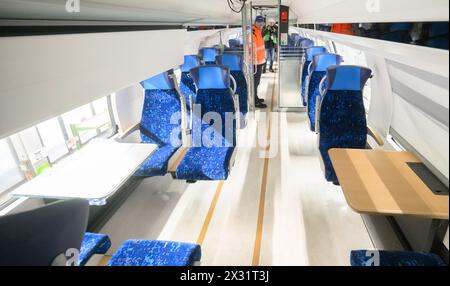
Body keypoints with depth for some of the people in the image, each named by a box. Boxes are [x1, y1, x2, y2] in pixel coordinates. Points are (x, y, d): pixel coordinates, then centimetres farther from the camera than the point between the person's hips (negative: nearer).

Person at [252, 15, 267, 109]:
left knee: (257, 81, 18)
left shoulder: (260, 32, 13)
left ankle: (256, 98, 30)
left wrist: (264, 59, 23)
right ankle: (255, 102, 3)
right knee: (255, 82, -4)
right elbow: (252, 49, -24)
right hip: (255, 63, -10)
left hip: (260, 61, 10)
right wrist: (254, 63, -25)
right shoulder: (252, 33, -19)